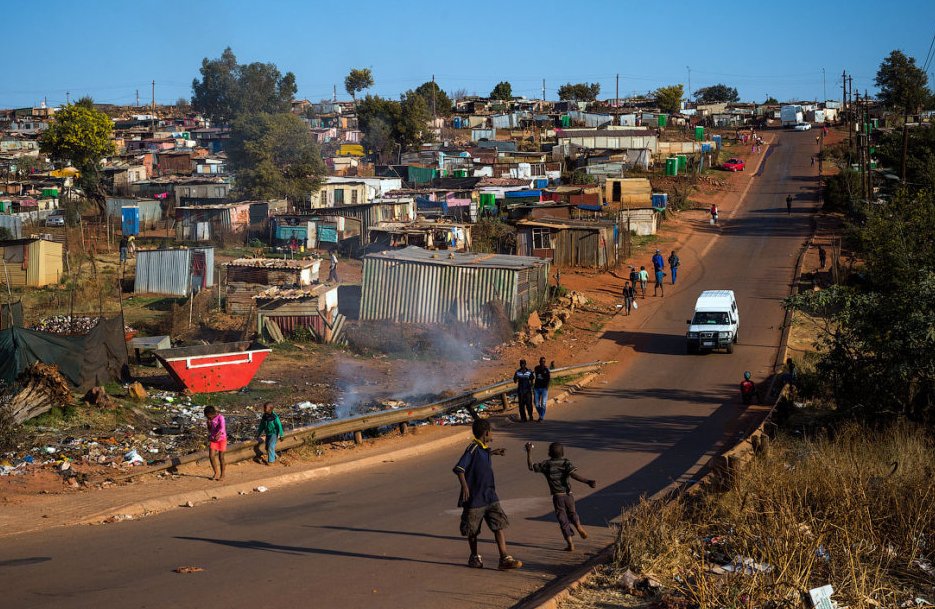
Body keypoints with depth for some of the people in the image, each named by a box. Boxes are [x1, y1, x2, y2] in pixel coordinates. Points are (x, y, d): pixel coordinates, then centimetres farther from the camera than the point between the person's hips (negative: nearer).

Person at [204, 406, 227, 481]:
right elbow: (209, 430, 9)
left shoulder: (220, 417, -16)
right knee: (211, 456, -4)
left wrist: (217, 435, -41)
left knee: (221, 457, 0)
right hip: (213, 439, 5)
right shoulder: (210, 419, 3)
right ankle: (216, 473, 11)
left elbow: (222, 428, -27)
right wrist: (209, 423, -11)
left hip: (221, 439, -5)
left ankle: (222, 474, 12)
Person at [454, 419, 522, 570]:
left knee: (499, 525, -5)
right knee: (472, 530, 10)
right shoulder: (473, 448, -15)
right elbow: (459, 468, -22)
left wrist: (493, 452, 37)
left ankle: (504, 559, -9)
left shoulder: (484, 449, 10)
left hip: (490, 496, 7)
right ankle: (474, 557, 29)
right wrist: (464, 486, -31)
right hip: (474, 497, -7)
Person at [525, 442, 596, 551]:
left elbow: (531, 467, 8)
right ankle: (578, 526, -4)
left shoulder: (546, 464, -2)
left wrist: (529, 452, 16)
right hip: (568, 495, 1)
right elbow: (573, 474, -21)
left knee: (563, 520, 6)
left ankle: (570, 544, 1)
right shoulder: (566, 463, -5)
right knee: (572, 512, 26)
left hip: (557, 496, -1)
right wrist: (587, 481, -30)